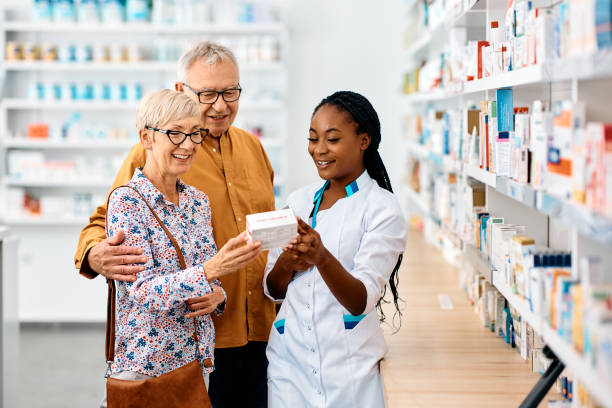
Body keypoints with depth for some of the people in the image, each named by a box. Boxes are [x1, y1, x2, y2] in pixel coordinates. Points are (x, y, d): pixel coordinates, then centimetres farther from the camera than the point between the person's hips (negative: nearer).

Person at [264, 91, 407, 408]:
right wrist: (286, 265, -11)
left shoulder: (382, 208, -8)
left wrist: (322, 257, -36)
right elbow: (273, 291, 10)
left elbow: (362, 300, -19)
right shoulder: (298, 201, 6)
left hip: (347, 369, -4)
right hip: (288, 357, 4)